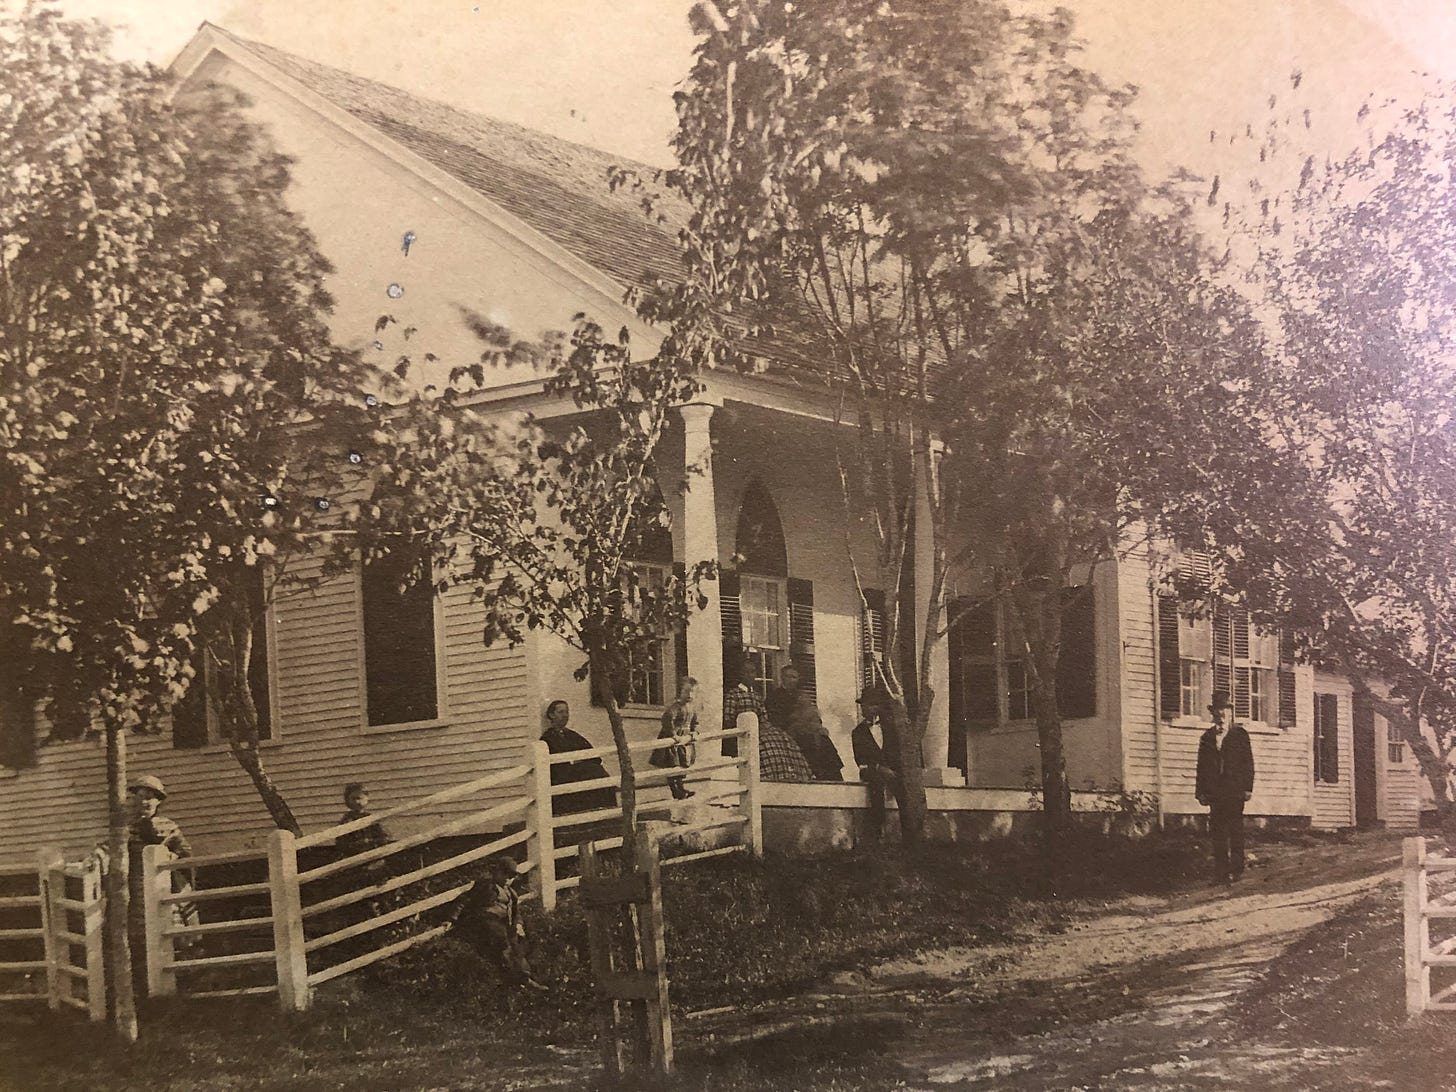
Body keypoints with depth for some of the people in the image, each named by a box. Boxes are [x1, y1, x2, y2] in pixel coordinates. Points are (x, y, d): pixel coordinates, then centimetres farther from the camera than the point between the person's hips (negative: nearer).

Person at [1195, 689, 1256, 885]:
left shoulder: (1240, 734, 6)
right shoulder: (1207, 737, 14)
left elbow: (1248, 763, 3)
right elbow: (1202, 766, 12)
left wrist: (1247, 788, -6)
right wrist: (1201, 791, 4)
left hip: (1235, 791, -3)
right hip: (1215, 792, 3)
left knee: (1235, 831, -2)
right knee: (1218, 833, 0)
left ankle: (1236, 869, 2)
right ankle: (1220, 872, 2)